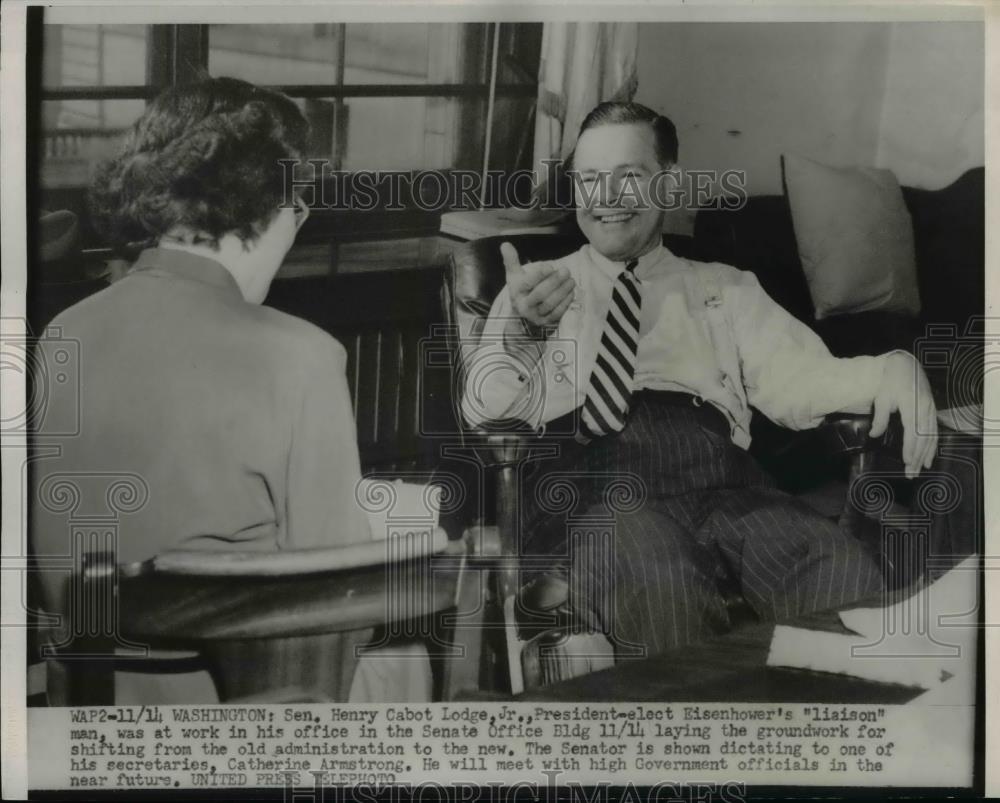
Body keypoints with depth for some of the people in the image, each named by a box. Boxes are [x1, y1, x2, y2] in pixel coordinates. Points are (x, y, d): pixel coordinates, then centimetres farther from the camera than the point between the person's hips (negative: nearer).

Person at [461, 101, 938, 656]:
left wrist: (892, 370, -12)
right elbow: (484, 410, 5)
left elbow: (800, 380, 9)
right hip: (590, 478, -1)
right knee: (661, 586, -37)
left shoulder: (725, 289, 25)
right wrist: (525, 329, -16)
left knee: (847, 577, -30)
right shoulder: (537, 287, 21)